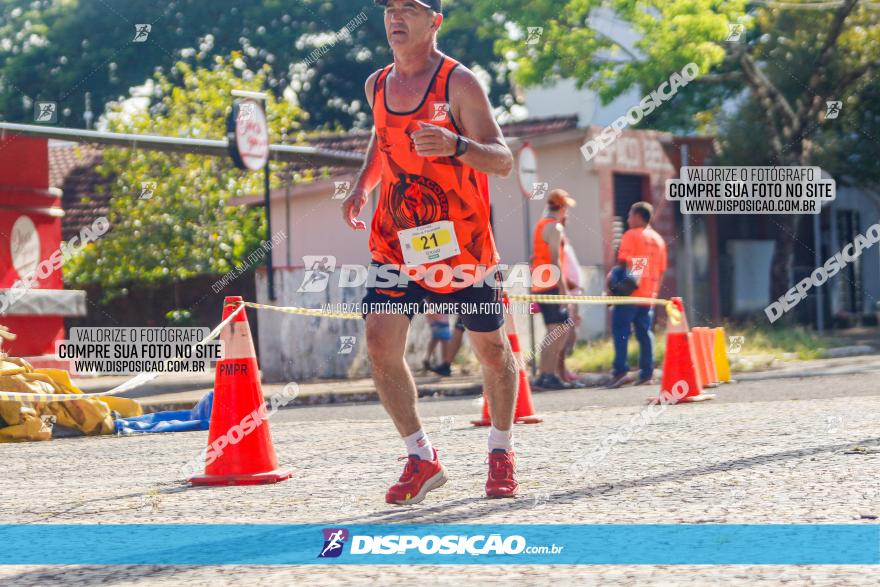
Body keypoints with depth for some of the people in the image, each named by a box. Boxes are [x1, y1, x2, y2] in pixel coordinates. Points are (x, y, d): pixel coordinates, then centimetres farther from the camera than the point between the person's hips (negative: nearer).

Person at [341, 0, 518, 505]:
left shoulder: (460, 83, -11)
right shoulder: (377, 85, 7)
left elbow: (503, 161, -17)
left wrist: (457, 145, -35)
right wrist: (363, 185, 13)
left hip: (462, 242, -4)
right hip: (396, 241, 4)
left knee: (491, 350, 8)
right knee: (380, 344, -11)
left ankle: (502, 451, 30)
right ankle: (422, 458, 3)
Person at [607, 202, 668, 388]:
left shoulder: (631, 235, -4)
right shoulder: (658, 240, 14)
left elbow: (622, 264, -10)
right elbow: (661, 270, 15)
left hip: (630, 293, -6)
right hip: (648, 295, 6)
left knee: (620, 331, -5)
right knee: (645, 333, 8)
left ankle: (621, 371, -14)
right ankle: (647, 373, 4)